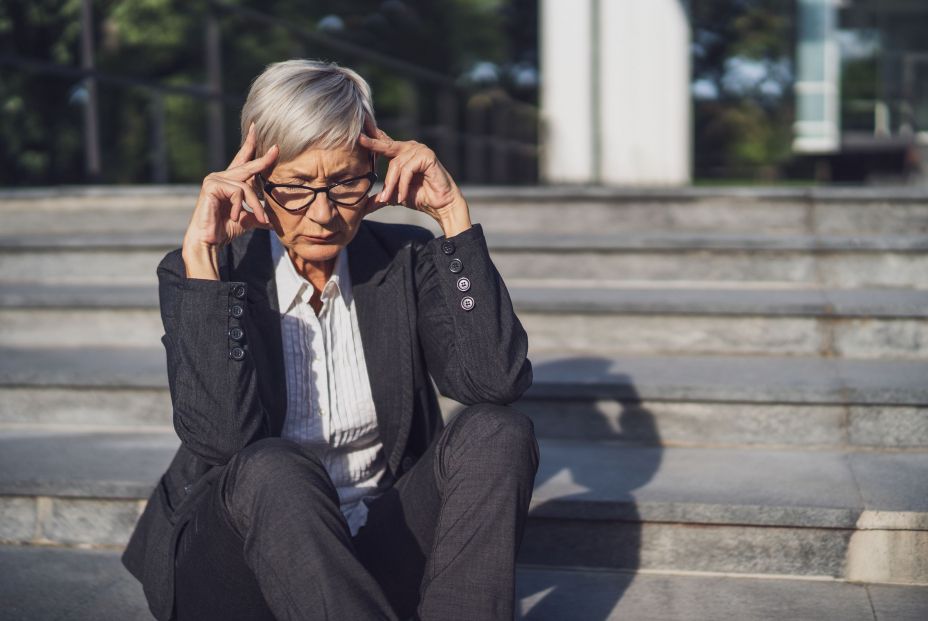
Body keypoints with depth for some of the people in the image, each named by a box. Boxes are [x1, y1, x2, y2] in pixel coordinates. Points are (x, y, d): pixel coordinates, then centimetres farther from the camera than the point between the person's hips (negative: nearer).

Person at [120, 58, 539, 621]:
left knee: (496, 434, -22)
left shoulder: (406, 259, -1)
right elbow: (220, 437, -24)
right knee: (273, 470, -35)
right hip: (243, 556, -2)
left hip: (383, 547, 3)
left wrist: (453, 214, -16)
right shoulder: (196, 275, -8)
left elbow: (497, 380, -17)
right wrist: (202, 254, -25)